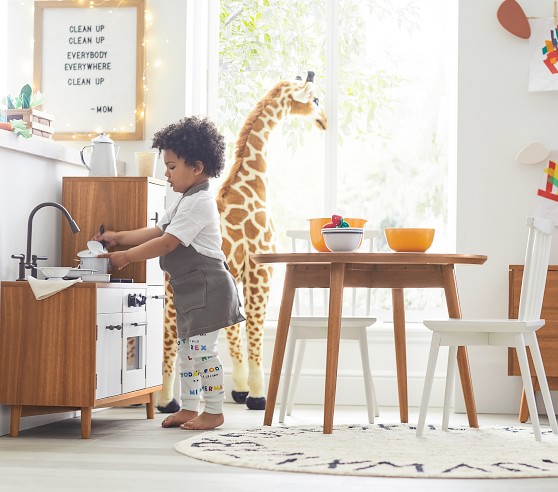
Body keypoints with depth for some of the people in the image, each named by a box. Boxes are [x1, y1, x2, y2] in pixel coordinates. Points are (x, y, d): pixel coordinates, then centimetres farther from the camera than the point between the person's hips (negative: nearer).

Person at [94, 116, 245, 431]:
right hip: (192, 287, 11)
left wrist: (127, 257, -18)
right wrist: (119, 237, 10)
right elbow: (156, 232, 19)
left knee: (202, 348, -8)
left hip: (207, 286, -11)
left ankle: (214, 411, 0)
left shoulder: (198, 203, -17)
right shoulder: (187, 202, 17)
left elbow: (168, 242, -22)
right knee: (188, 348, 14)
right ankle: (189, 408, 22)